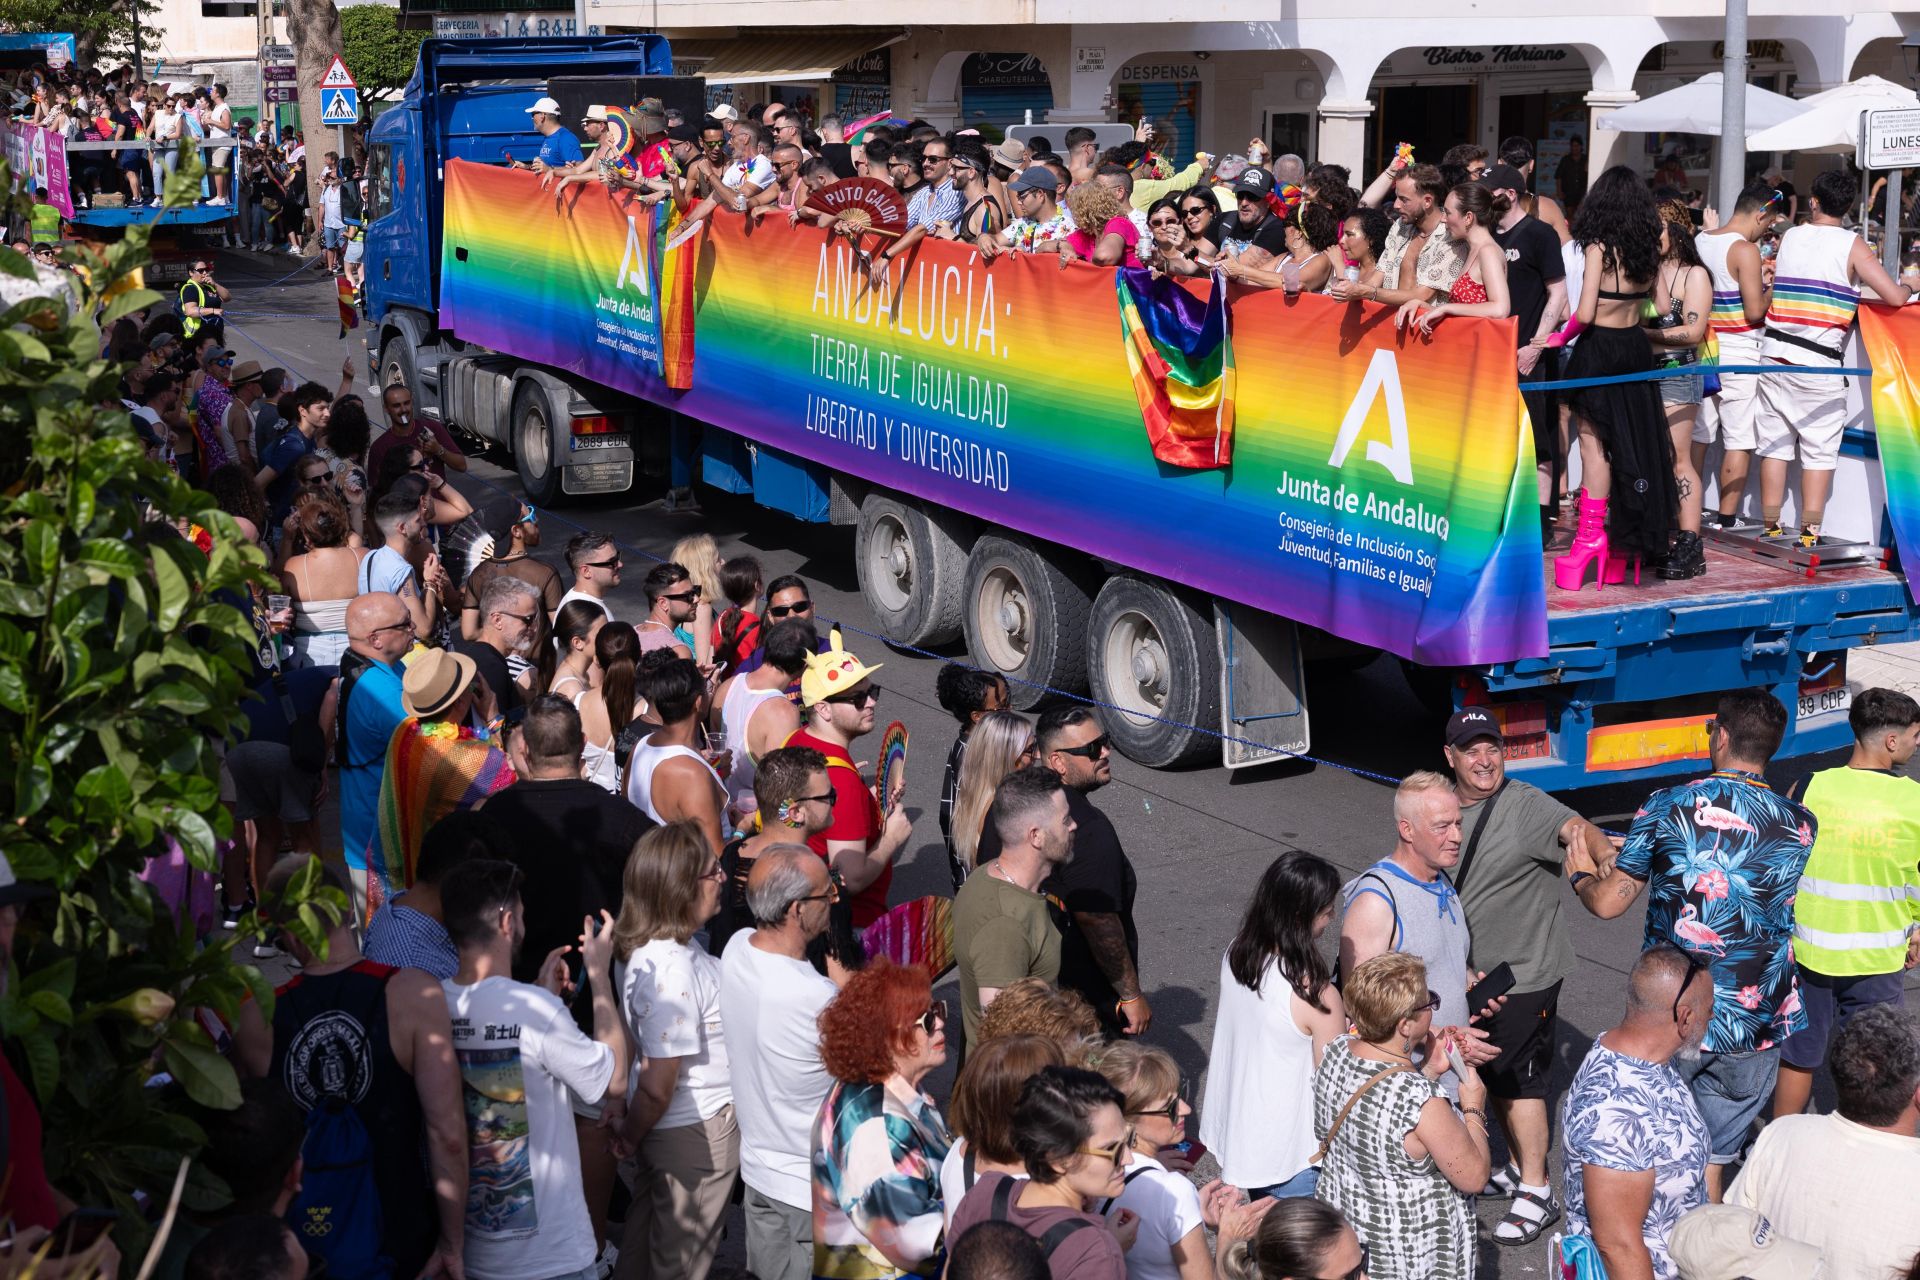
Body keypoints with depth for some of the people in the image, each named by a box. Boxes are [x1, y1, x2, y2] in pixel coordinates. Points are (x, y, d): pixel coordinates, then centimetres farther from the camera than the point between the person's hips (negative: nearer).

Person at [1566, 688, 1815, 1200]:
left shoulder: (1667, 807, -9)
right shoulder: (1802, 825, -2)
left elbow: (1607, 903, -5)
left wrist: (1580, 875, 18)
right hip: (1755, 1026, 1)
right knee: (1711, 1158, 15)